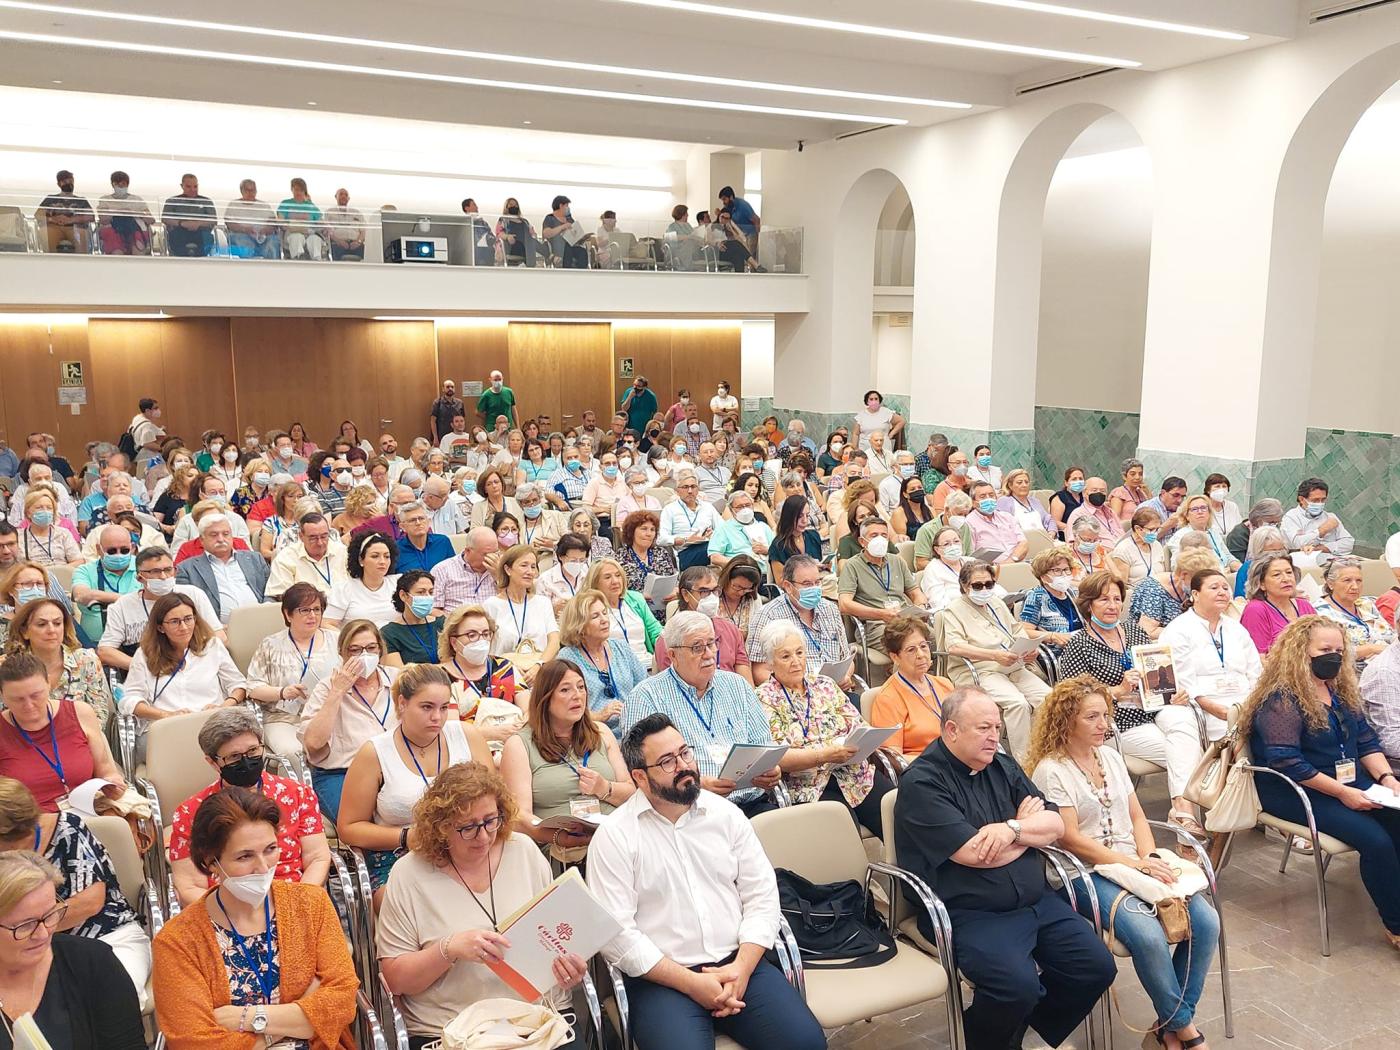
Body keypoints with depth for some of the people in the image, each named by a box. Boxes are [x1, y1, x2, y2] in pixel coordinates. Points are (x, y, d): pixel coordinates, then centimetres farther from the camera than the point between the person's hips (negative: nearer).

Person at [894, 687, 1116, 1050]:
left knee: (1098, 967, -5)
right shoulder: (922, 783, -12)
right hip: (969, 913, -7)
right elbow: (978, 854, -19)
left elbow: (1055, 826, 8)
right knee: (1018, 986, -28)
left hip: (1036, 902, 8)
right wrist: (1028, 824, 0)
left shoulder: (1003, 767, 12)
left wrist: (1012, 828, -14)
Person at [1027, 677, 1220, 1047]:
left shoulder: (1111, 757, 13)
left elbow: (1137, 817, 14)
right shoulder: (1050, 771, -9)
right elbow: (1070, 839, -14)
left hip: (1135, 864, 7)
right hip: (1088, 874, -7)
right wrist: (1136, 864, -18)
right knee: (1148, 934, -30)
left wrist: (1150, 859, -6)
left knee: (1206, 921, -14)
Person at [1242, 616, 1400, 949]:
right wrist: (1342, 793, -19)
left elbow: (1366, 740, 16)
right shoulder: (1280, 700, -14)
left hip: (1348, 782, 8)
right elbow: (1285, 763, -20)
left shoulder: (1341, 690, 13)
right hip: (1295, 792, -8)